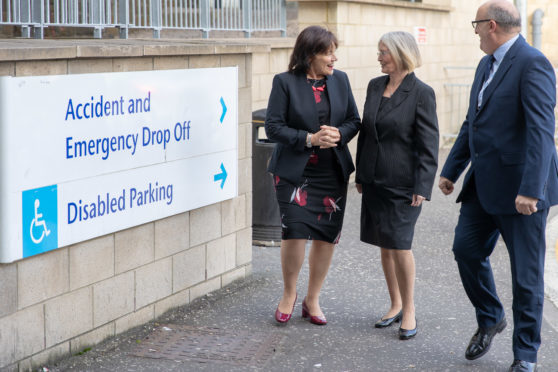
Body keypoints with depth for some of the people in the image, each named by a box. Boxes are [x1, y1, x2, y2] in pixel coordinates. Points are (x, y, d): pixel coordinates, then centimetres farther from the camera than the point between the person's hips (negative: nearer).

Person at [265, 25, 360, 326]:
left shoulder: (340, 80, 7)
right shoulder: (285, 82, -6)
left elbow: (354, 120, 10)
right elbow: (273, 126, -8)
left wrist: (339, 134, -11)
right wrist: (309, 139, -19)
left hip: (332, 173, 4)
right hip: (294, 172, -4)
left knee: (326, 237, 5)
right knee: (295, 233, -11)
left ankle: (312, 300, 22)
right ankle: (289, 295, 14)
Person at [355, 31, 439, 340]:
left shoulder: (421, 93, -10)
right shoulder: (375, 86, 8)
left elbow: (428, 145, -10)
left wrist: (422, 187, -15)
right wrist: (360, 175, 14)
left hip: (402, 183, -6)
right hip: (374, 181, 6)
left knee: (400, 245, -7)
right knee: (385, 246, 11)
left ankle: (409, 310, 8)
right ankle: (395, 305, 24)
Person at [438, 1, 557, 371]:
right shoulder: (486, 65, 12)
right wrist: (451, 170, 20)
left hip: (521, 189, -8)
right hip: (484, 185, 8)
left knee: (526, 273, 2)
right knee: (467, 249, 11)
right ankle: (490, 319, 34)